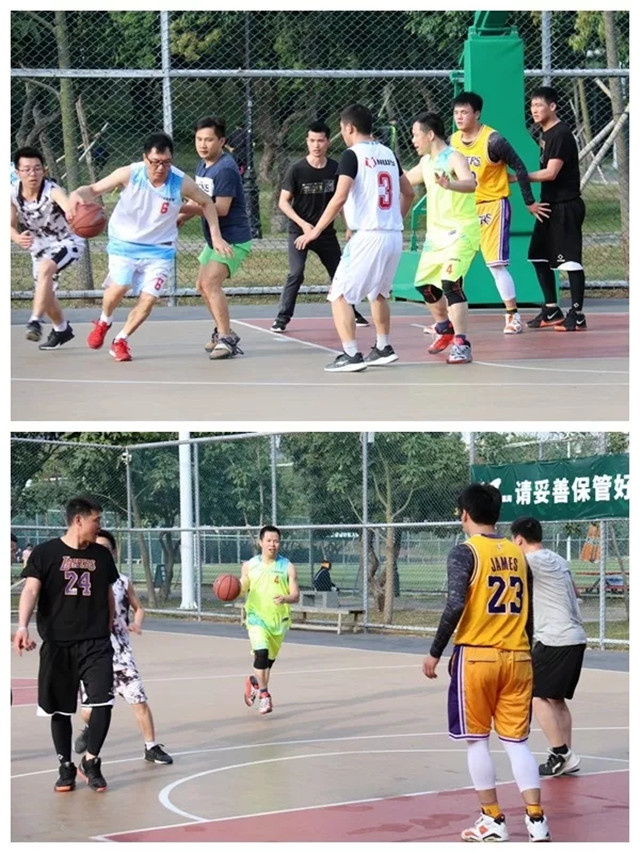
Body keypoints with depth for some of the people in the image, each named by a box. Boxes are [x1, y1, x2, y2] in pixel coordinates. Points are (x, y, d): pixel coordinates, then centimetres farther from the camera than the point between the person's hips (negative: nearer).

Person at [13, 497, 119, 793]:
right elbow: (31, 589, -12)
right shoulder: (45, 552, -3)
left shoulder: (101, 555, 9)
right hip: (57, 644, -2)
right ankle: (66, 767, 21)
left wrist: (107, 629, 17)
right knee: (60, 709, 5)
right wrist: (22, 626, -26)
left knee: (102, 702, -10)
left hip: (96, 643, 2)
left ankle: (90, 762, 8)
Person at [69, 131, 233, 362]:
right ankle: (104, 322, 10)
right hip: (124, 243, -1)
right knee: (119, 286, -23)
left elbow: (206, 203, 4)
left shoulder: (181, 183, -15)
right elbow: (94, 189, -8)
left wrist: (216, 237, 0)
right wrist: (77, 194, -31)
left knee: (148, 298, -11)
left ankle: (120, 341, 12)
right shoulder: (129, 174, -17)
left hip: (159, 249, 1)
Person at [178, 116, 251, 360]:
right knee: (202, 286, 20)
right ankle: (222, 331, 36)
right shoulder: (202, 165, 9)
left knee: (210, 283, -23)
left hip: (233, 239, -11)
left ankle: (227, 340, -22)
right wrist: (182, 217, 5)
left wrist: (184, 209, -23)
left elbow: (221, 208, -26)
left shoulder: (225, 169, -21)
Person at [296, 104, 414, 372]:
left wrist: (315, 231, -10)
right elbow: (408, 193, 22)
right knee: (377, 292, 27)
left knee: (339, 295, -1)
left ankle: (351, 355, -10)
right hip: (394, 236, 8)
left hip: (368, 237, -8)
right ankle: (383, 348, 33)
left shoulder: (352, 155, -7)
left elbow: (340, 198, -16)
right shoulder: (387, 153, 14)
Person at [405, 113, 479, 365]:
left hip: (460, 232, -9)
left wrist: (448, 184, -54)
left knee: (451, 283, -21)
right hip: (436, 232, 9)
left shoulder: (453, 158, -17)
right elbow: (406, 180, 28)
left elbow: (471, 183, -36)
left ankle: (461, 344, -20)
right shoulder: (426, 161, 9)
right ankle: (444, 328, 40)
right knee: (424, 283, 16)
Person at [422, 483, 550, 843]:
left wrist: (436, 652, -9)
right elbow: (529, 613, 12)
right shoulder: (517, 553, 10)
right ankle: (536, 820, 1)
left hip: (476, 655, -5)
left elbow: (456, 606, -17)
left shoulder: (465, 552, -7)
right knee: (517, 740, 8)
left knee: (476, 740, 7)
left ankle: (493, 821, 8)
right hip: (517, 657, 5)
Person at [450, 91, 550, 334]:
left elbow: (519, 167, -11)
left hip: (492, 206, -6)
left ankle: (513, 316, 2)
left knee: (496, 265, -8)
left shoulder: (492, 140, -16)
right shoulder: (453, 141, 4)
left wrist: (530, 202, -8)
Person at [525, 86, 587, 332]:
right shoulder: (545, 133, 14)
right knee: (539, 255, 12)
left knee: (571, 259, -8)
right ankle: (552, 311, 20)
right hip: (549, 205, 10)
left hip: (566, 206, -10)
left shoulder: (561, 134, -15)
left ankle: (577, 315, -6)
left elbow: (551, 173, -22)